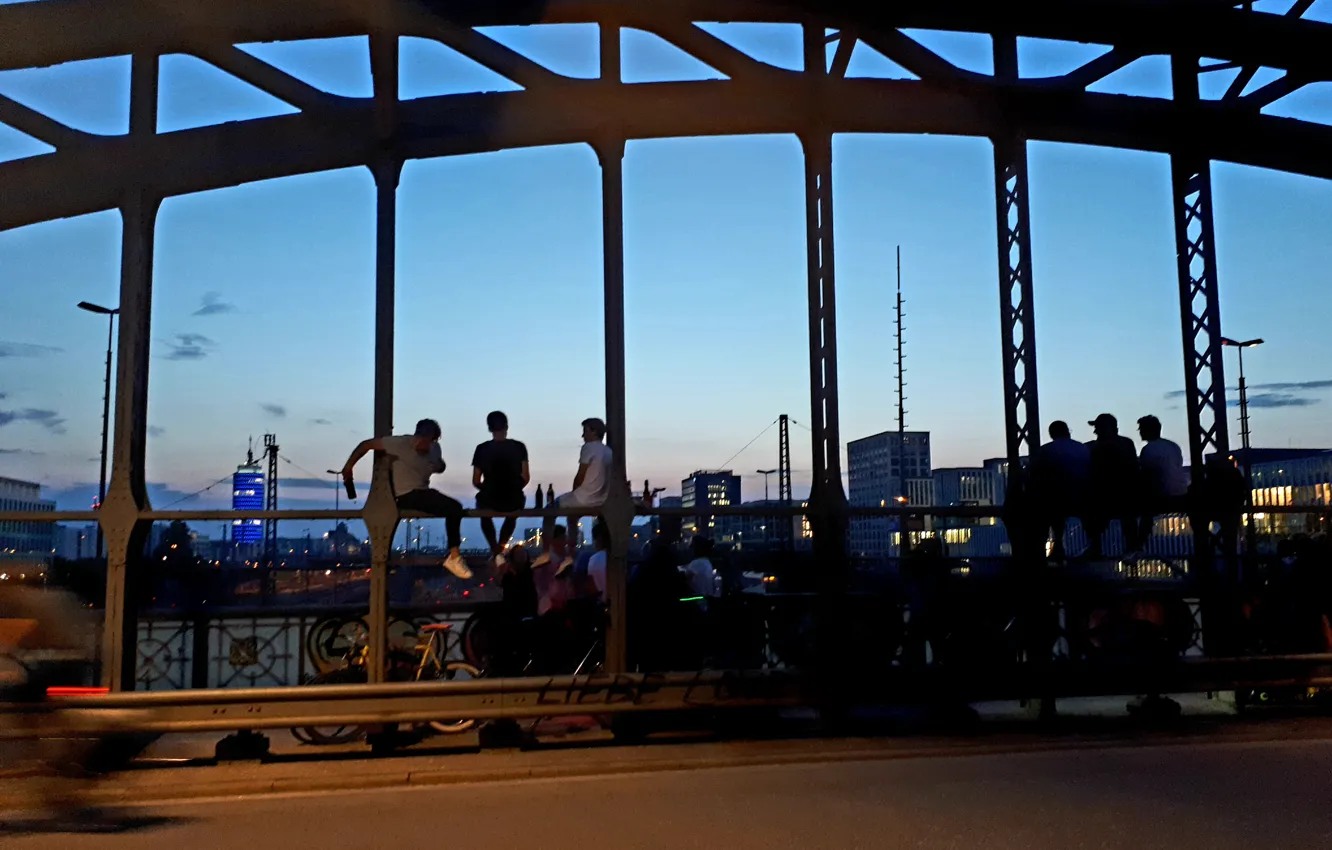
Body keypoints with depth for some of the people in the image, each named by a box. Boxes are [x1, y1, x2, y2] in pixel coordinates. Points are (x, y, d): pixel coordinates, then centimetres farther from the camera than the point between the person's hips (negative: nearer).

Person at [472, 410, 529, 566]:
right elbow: (526, 477, 0)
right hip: (514, 500, 1)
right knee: (512, 516, 39)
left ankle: (495, 551, 29)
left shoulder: (482, 449, -4)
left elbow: (476, 481, -1)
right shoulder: (519, 447, -2)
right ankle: (500, 549, 35)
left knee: (484, 512, 37)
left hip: (489, 500, -1)